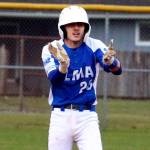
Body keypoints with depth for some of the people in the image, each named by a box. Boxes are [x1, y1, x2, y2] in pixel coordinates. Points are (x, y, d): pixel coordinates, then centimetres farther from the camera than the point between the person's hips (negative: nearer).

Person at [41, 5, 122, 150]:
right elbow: (53, 78, -20)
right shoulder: (51, 49, -2)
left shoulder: (94, 47, -2)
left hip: (87, 116, -1)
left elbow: (117, 70, -19)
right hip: (61, 116, 1)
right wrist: (63, 67, -44)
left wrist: (110, 62, -43)